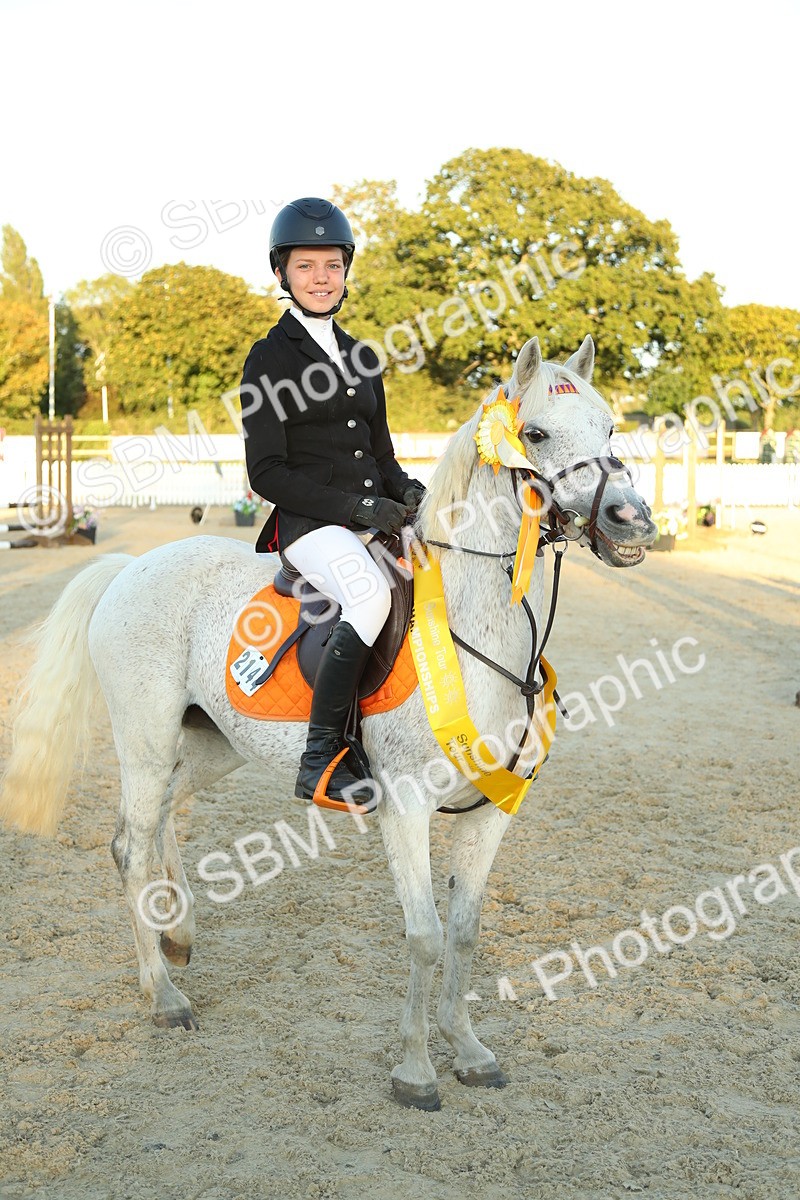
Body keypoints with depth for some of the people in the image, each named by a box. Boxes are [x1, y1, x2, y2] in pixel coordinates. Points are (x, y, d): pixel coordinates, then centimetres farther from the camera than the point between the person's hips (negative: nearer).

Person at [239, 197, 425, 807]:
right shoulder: (269, 358, 0)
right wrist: (354, 506, -16)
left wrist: (406, 489, -1)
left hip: (375, 516, 7)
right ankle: (319, 761, -27)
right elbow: (267, 472, -7)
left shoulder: (362, 357, 19)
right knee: (372, 595, -34)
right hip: (310, 522, -7)